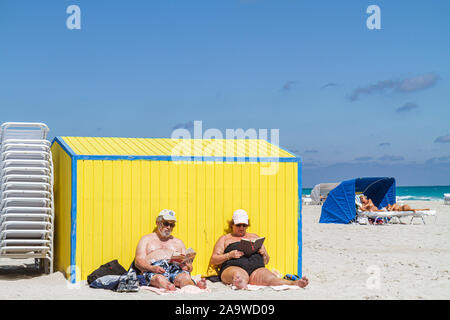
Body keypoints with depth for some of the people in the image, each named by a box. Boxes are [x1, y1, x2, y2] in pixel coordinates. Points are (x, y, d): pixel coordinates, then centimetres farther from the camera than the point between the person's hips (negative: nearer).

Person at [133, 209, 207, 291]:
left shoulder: (178, 242, 33)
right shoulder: (146, 239, 24)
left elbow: (188, 265, 24)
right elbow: (138, 261, 9)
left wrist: (188, 267, -4)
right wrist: (152, 268, -14)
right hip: (153, 271, -2)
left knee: (185, 277, -36)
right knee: (160, 278, -41)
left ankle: (196, 287, -66)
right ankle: (169, 288, -72)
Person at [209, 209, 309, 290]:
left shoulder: (254, 237, 33)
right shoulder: (225, 239, 23)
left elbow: (266, 261, 33)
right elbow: (213, 260, 14)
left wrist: (263, 253, 8)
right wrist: (230, 255, -4)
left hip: (257, 268, 3)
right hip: (233, 267, -3)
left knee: (270, 278, -31)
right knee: (239, 275, -42)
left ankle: (294, 283, -59)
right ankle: (241, 285, -77)